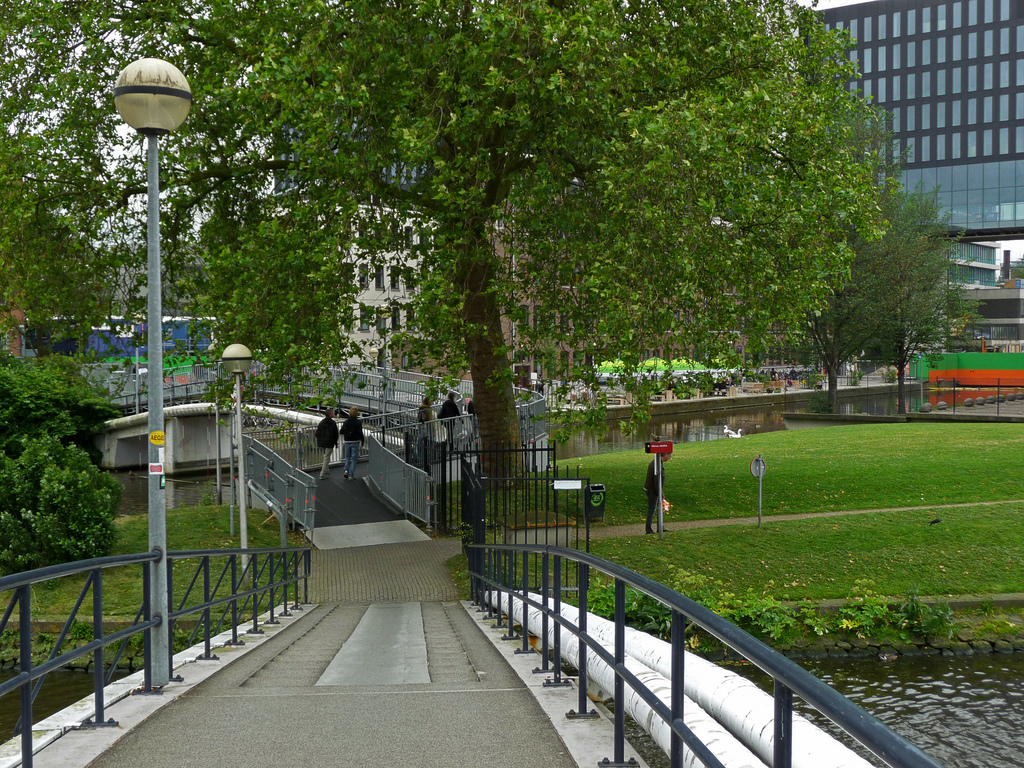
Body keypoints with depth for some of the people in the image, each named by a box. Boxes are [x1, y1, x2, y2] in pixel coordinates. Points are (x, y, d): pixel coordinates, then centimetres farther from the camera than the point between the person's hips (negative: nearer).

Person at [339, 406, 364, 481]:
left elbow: (342, 432, 2)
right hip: (355, 442, -3)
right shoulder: (358, 422, -11)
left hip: (347, 442, 3)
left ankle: (346, 470, -2)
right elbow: (360, 433, -12)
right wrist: (362, 441, 2)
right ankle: (351, 475, 2)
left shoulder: (346, 422, 0)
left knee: (347, 457, 20)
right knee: (354, 458, 4)